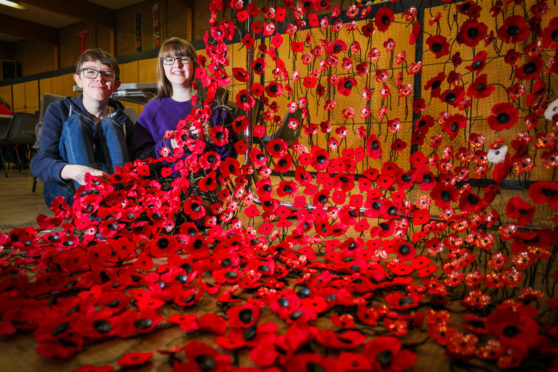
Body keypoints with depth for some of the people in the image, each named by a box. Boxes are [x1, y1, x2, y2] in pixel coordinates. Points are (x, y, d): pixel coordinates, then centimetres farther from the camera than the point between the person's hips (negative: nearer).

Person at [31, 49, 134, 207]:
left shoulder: (122, 121, 3)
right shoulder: (58, 110, -2)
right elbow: (39, 163, -14)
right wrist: (71, 170, -38)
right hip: (63, 191, 0)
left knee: (109, 124, -13)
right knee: (75, 123, -19)